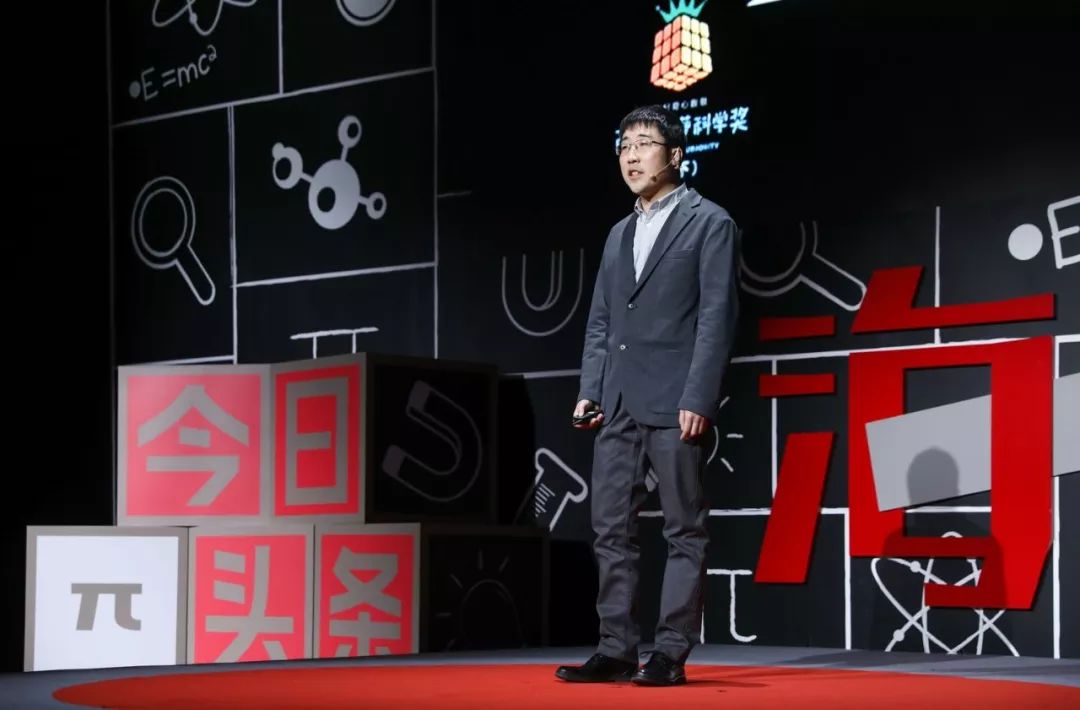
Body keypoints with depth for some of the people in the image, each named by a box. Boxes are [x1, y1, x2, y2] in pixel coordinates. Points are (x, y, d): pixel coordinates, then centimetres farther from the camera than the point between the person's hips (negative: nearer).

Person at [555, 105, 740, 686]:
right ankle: (616, 650, 10)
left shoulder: (709, 223, 0)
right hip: (618, 404, 7)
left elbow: (717, 316, -8)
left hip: (674, 403, -7)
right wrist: (589, 392, 6)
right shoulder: (619, 234, 20)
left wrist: (698, 398, -16)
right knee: (611, 529, 5)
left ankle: (671, 653, 1)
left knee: (683, 530, -2)